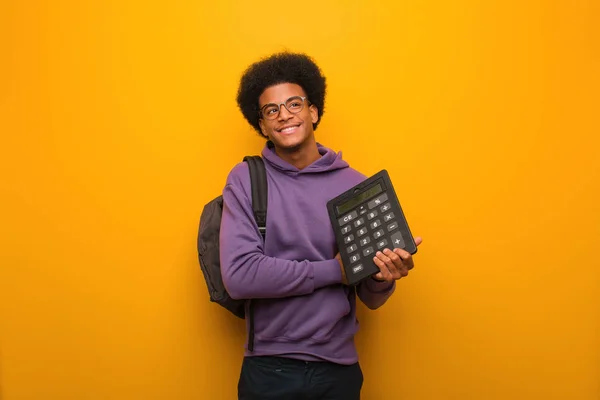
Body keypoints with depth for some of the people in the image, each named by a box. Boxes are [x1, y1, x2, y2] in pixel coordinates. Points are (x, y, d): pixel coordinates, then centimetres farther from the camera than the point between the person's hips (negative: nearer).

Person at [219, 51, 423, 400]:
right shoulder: (245, 180, -6)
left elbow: (370, 298, 3)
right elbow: (238, 275, -18)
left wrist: (383, 279, -19)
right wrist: (333, 270, -18)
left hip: (338, 369, 2)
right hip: (269, 369, -1)